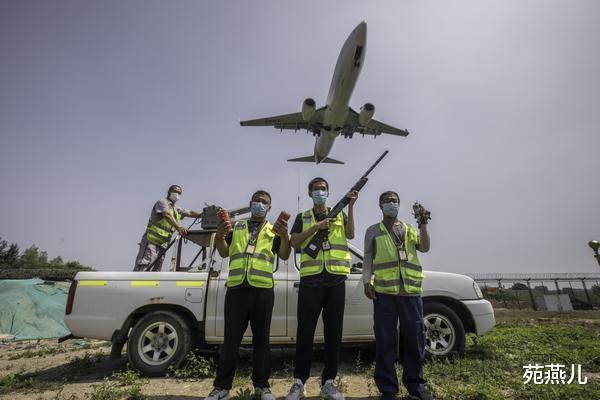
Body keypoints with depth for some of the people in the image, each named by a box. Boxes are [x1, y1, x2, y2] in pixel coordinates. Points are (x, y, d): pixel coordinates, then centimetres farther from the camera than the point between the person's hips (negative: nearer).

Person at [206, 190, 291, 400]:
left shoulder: (273, 230, 12)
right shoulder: (236, 227, 17)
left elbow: (284, 255, -1)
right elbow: (224, 252, 9)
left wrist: (284, 235, -20)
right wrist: (219, 236, -12)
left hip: (263, 289, -1)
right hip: (236, 288, 1)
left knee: (261, 338, 7)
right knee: (231, 338, 6)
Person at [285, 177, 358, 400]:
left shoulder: (339, 215, 15)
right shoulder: (303, 218, 12)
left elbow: (350, 235, -3)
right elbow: (294, 242, -1)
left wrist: (350, 206, -10)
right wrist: (317, 227, -10)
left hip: (336, 281, 2)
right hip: (310, 281, -1)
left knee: (334, 332, 6)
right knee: (305, 332, 2)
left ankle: (328, 382, 19)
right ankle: (299, 381, 15)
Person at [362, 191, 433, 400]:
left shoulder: (410, 229, 18)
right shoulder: (373, 231, 11)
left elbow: (425, 247, 2)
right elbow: (368, 258, 7)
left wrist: (423, 224, -6)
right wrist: (367, 282, -5)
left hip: (411, 291, 2)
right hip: (384, 291, -2)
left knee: (414, 338, 8)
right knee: (385, 340, 2)